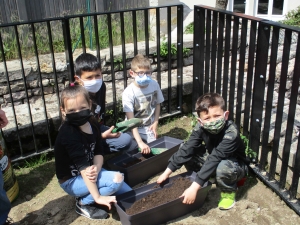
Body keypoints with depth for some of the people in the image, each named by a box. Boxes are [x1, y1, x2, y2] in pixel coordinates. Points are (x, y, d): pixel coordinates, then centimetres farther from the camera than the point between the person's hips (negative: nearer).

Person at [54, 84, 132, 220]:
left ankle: (86, 195, 13)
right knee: (117, 178, -25)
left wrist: (96, 168, -28)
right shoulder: (68, 133, -28)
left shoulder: (92, 123, -5)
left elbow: (98, 153, -5)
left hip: (88, 173, 7)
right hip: (72, 180, -7)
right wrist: (98, 197, -31)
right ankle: (83, 203, -5)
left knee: (129, 194, 2)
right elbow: (83, 166, -31)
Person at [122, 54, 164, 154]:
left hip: (149, 128, 3)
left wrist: (155, 123, -2)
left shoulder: (154, 85, -9)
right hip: (134, 130, -3)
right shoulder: (128, 93, -23)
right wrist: (140, 142, -35)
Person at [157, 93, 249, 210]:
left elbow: (214, 159, -43)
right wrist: (167, 172, -22)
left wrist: (194, 187, -48)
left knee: (223, 167, -40)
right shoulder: (201, 127, -19)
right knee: (186, 149, -12)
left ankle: (229, 192, -6)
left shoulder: (231, 133, -36)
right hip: (213, 158, 5)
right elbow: (187, 148, -19)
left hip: (236, 164, -5)